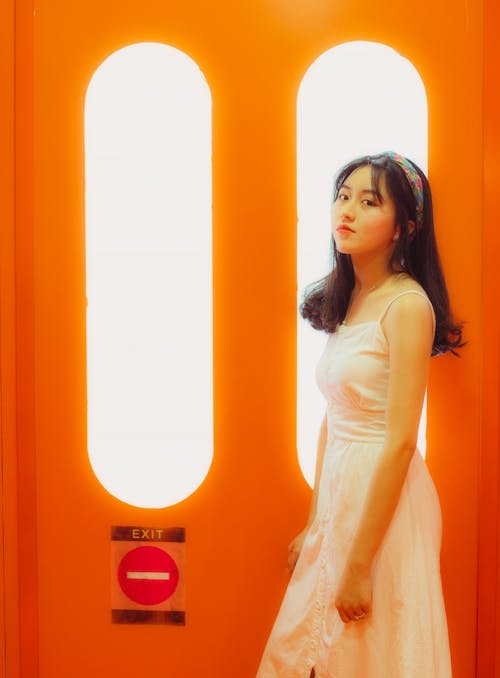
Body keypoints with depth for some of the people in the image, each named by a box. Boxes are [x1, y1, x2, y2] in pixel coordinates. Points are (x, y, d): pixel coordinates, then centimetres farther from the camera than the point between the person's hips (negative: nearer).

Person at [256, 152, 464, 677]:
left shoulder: (407, 305, -16)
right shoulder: (346, 301, 8)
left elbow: (400, 442, -20)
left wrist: (360, 564, -19)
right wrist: (314, 523, 13)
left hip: (387, 504, -7)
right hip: (341, 494, 7)